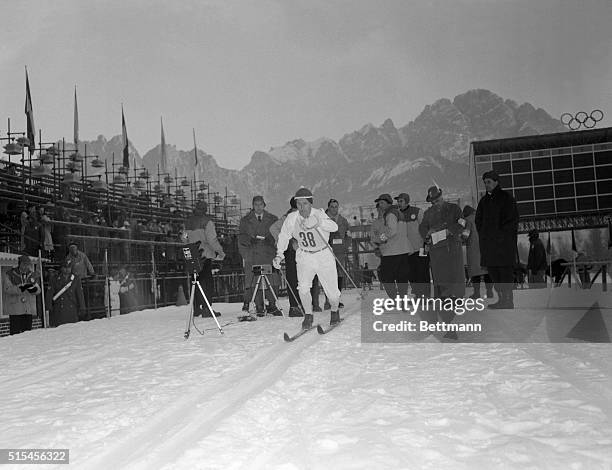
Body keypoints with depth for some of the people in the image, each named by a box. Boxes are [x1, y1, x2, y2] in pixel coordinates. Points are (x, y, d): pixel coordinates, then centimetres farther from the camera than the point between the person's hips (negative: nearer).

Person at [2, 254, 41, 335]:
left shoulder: (32, 275, 13)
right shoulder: (9, 275, 1)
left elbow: (38, 290, 9)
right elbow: (6, 288, -10)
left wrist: (34, 289, -15)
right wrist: (21, 288, -23)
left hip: (29, 309, 4)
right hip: (15, 309, -4)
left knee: (27, 331, 7)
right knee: (15, 332, -5)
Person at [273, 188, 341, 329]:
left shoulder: (319, 214, -20)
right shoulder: (292, 218, -12)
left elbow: (334, 227, -36)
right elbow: (284, 236, 3)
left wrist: (319, 222, -53)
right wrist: (279, 255, -6)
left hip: (324, 255, -1)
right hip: (304, 256, 1)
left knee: (331, 290, 2)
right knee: (303, 287, -18)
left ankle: (335, 311, 35)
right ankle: (308, 315, 7)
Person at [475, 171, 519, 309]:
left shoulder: (506, 197, 1)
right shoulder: (484, 200, 18)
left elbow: (513, 219, -4)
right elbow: (478, 220, 22)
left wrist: (502, 231, -10)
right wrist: (483, 234, 8)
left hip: (504, 240, -6)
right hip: (488, 242, 6)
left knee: (505, 271, -6)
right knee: (492, 269, 4)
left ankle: (508, 301, -3)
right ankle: (501, 299, 11)